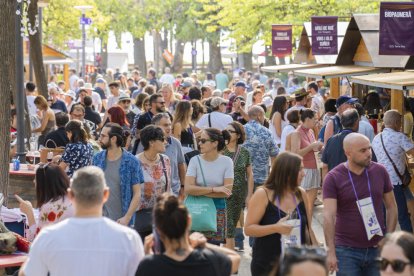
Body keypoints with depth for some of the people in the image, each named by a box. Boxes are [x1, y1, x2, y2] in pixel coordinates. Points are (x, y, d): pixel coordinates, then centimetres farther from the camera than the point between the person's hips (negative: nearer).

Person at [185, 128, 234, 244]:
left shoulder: (226, 161, -3)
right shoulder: (195, 160, -3)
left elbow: (227, 191, -11)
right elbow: (188, 188, -13)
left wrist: (200, 192, -13)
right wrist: (214, 189, -19)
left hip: (218, 209, 0)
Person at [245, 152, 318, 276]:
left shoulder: (301, 194, 6)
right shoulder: (263, 194, -9)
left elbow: (308, 229, 14)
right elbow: (248, 229, -11)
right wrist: (276, 228, -25)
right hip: (267, 266, -4)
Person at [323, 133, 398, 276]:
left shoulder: (380, 171, 1)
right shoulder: (333, 178, -9)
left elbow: (391, 207, 10)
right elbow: (328, 216, -15)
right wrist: (330, 252, -22)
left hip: (378, 248, 3)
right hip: (347, 251, -3)